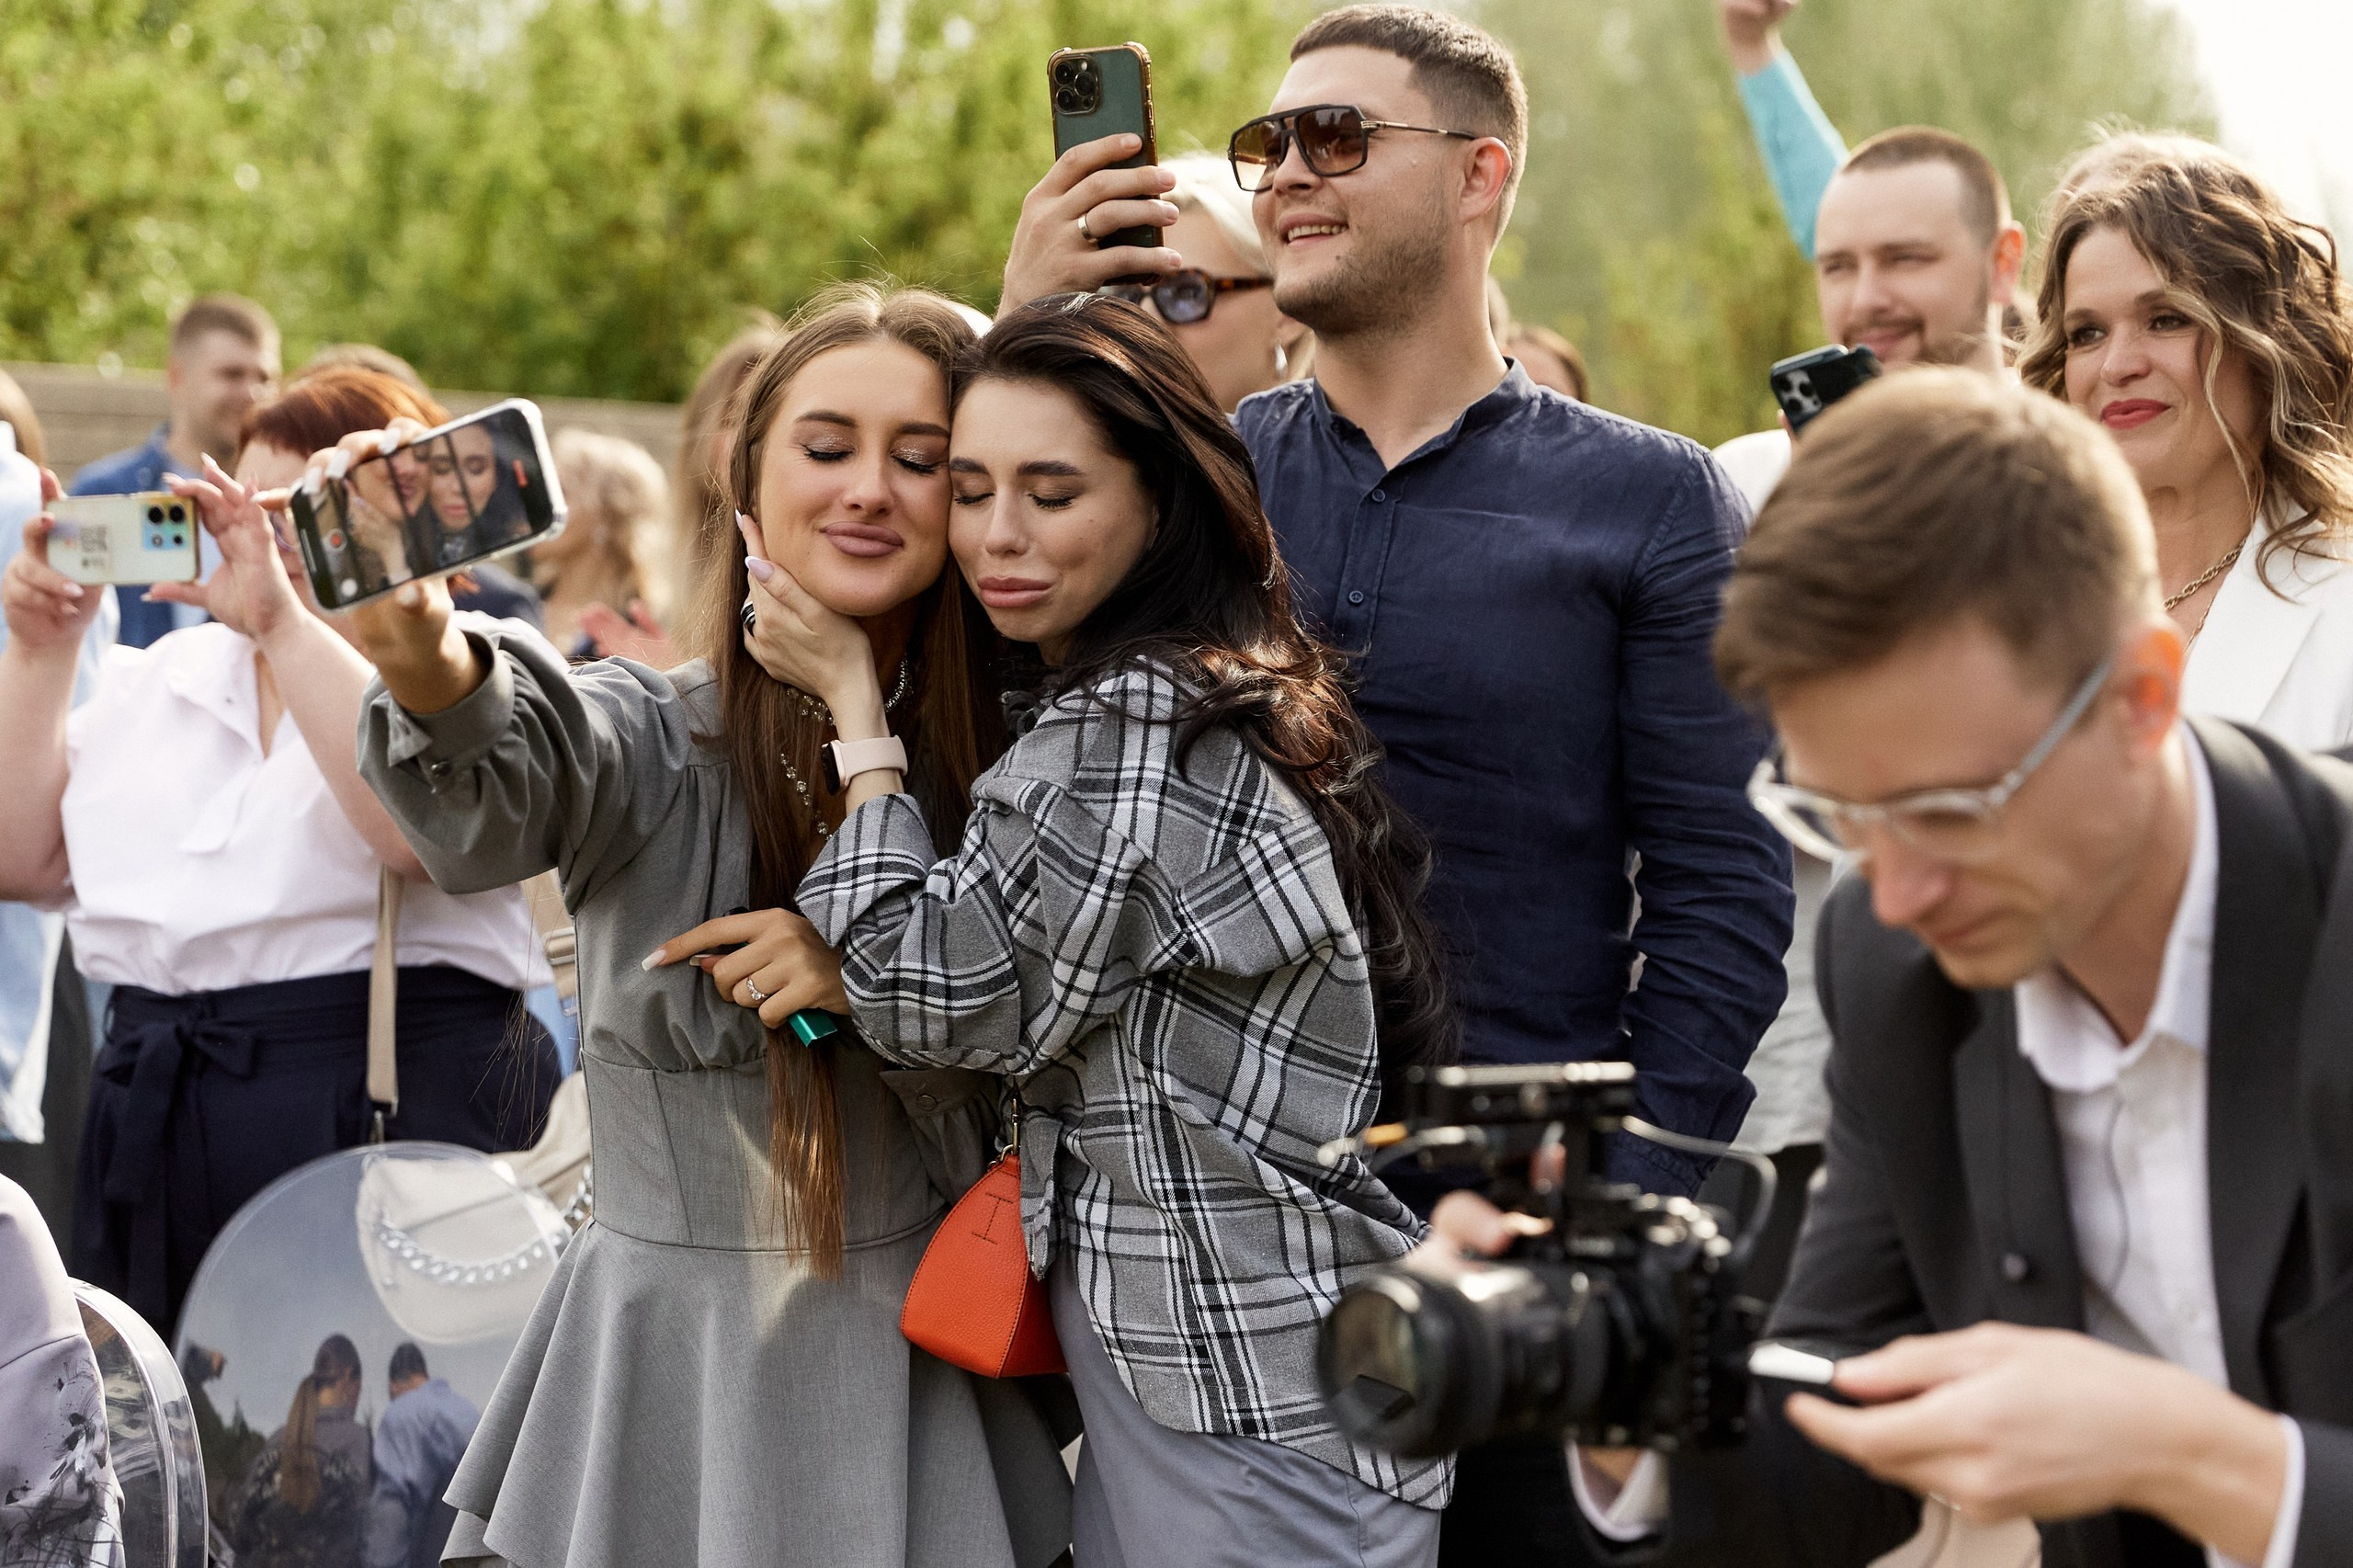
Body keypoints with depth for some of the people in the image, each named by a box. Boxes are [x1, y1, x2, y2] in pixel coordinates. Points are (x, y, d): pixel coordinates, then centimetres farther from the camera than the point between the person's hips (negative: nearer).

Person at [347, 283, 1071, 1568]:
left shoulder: (995, 766, 1)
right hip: (662, 1363, -2)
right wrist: (425, 662, -52)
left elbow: (1017, 1147, 2)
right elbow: (497, 789, -30)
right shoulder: (648, 738, -6)